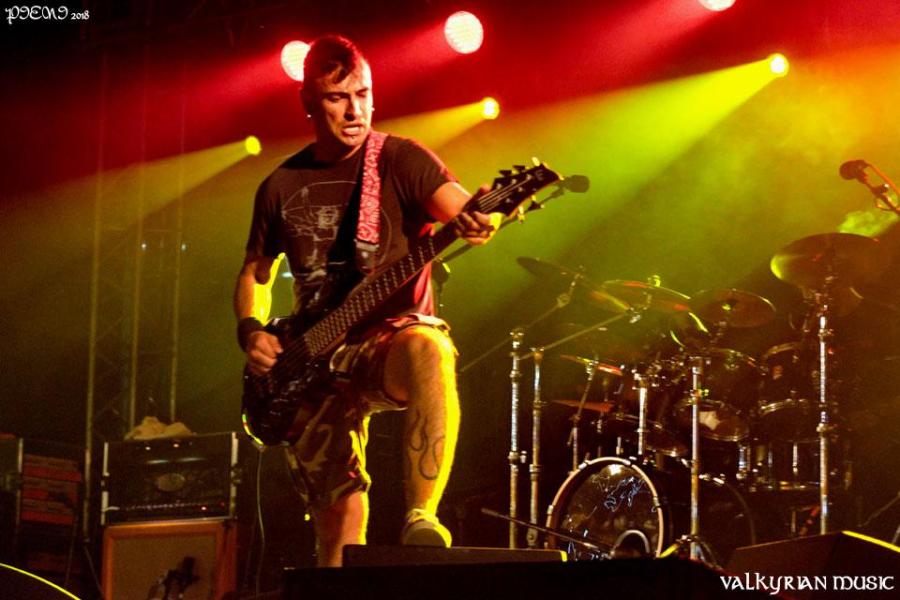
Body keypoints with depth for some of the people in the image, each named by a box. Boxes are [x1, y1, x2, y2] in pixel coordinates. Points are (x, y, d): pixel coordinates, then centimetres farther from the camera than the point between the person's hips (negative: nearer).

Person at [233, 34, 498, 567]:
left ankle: (422, 520, -39)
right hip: (314, 362, 4)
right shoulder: (281, 188, 9)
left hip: (390, 334, -4)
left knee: (428, 352, -40)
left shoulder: (402, 162, -3)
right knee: (335, 511, 2)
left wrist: (479, 220, -44)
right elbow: (254, 273, 22)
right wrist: (251, 331, 3)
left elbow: (461, 210, -20)